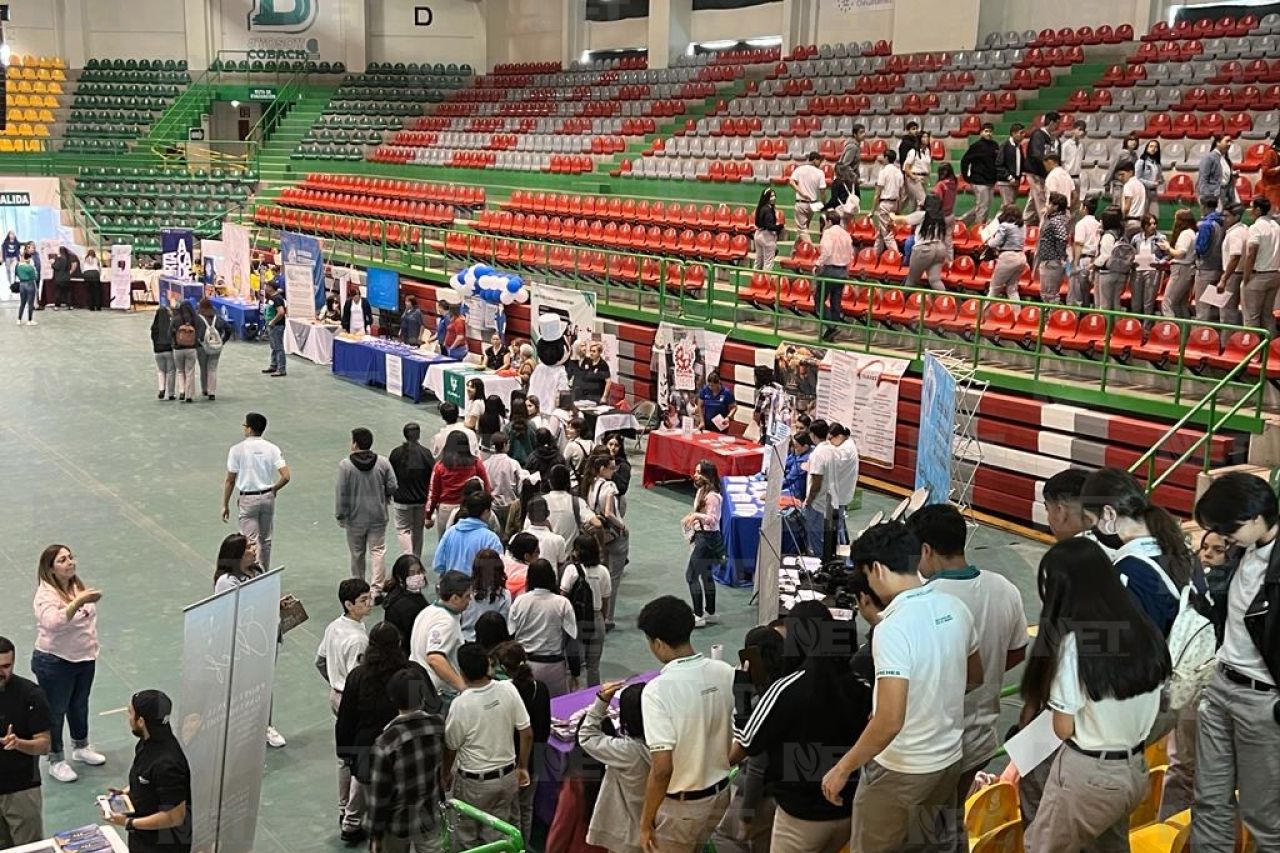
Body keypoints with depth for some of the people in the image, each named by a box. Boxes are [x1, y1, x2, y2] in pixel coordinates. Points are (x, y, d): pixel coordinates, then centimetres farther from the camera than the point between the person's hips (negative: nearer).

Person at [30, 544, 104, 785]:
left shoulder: (78, 586, 1)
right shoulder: (46, 594, -22)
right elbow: (53, 622, -42)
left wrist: (92, 645, 18)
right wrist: (78, 602, -51)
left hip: (85, 658, 7)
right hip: (55, 663, -7)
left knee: (80, 705, 24)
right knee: (55, 712, 8)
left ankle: (81, 747, 44)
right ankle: (56, 761, 24)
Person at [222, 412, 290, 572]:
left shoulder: (237, 450, -10)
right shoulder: (272, 449, -3)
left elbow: (230, 481, -7)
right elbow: (286, 476, -10)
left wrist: (225, 505, 2)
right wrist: (273, 490, 8)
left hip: (247, 500, -3)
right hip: (267, 497, 3)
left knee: (252, 542, -1)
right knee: (265, 540, 17)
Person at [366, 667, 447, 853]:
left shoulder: (385, 743, -26)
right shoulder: (438, 725, -16)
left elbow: (378, 795, -18)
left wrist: (375, 834, -6)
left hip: (398, 822, -3)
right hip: (430, 817, 3)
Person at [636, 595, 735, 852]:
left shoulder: (657, 690, -26)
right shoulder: (726, 673, -7)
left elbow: (662, 768, -28)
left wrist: (645, 821, -15)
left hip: (681, 804, -6)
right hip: (721, 793, 6)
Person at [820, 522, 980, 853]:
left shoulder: (893, 629, -27)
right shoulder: (955, 608, -3)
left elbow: (890, 722, -31)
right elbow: (974, 679, 12)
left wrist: (843, 769, -20)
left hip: (899, 770, -7)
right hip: (950, 758, 7)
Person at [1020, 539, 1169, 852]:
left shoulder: (1073, 642, -21)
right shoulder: (1143, 631, 0)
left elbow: (1063, 729, -14)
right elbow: (1147, 709, 10)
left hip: (1088, 774, -7)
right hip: (1135, 770, 7)